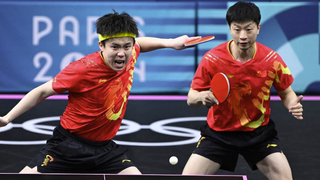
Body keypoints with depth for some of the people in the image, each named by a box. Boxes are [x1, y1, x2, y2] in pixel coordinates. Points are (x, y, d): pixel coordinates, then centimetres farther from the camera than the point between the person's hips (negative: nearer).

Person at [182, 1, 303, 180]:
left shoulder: (272, 60, -13)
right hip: (219, 132, 0)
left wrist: (293, 105, -21)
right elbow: (191, 98, -9)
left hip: (259, 132, 0)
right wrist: (202, 97, -34)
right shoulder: (212, 59, -16)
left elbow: (286, 92, 2)